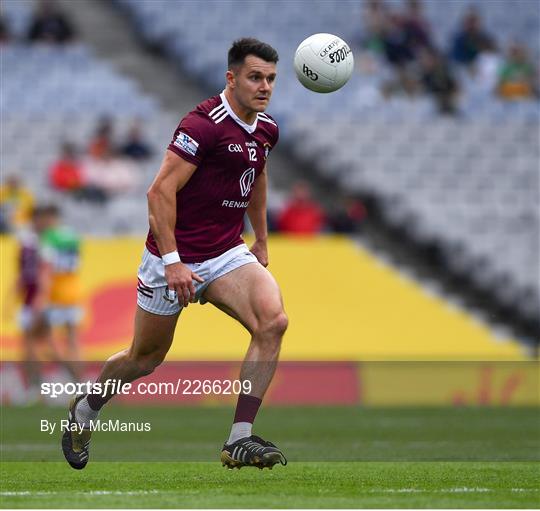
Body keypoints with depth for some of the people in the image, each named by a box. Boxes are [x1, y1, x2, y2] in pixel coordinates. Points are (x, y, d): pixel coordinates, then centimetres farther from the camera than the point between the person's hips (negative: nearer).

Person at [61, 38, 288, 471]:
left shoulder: (266, 130, 5)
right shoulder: (205, 124, -21)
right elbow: (160, 192, -22)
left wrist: (261, 242, 29)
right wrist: (173, 262, -25)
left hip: (227, 254, 6)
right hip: (175, 258, -6)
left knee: (273, 322, -20)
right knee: (146, 357, 10)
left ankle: (240, 442, -17)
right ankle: (85, 410, 42)